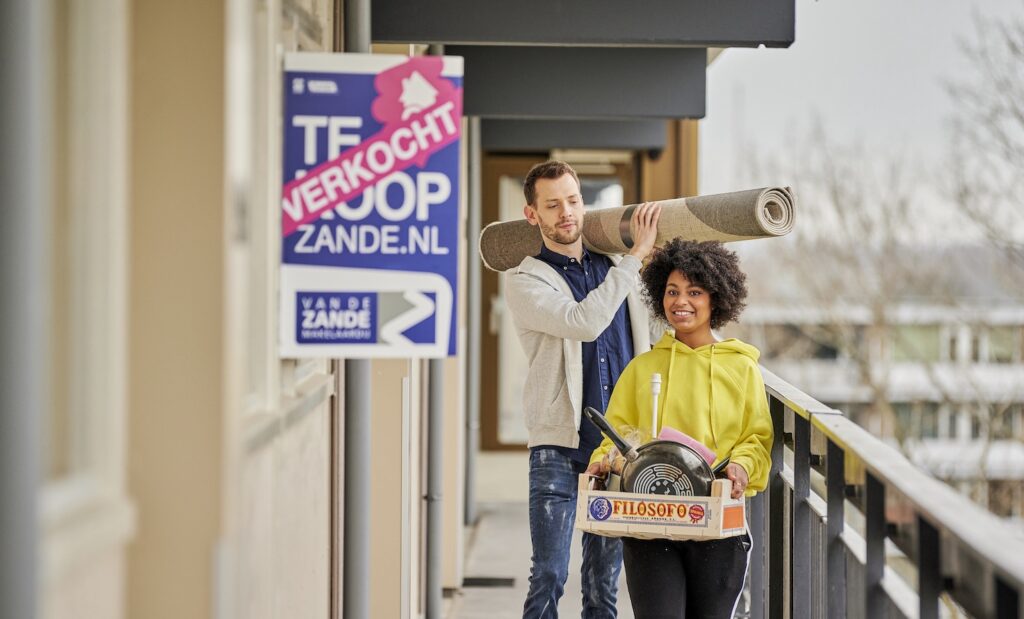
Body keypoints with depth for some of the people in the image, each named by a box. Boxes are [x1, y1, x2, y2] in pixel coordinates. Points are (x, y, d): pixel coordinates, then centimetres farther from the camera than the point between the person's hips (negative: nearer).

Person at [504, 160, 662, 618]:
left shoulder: (613, 265, 13)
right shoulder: (525, 281, -2)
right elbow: (584, 322, -19)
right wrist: (635, 255, -15)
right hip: (558, 447, -4)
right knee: (549, 576, -10)